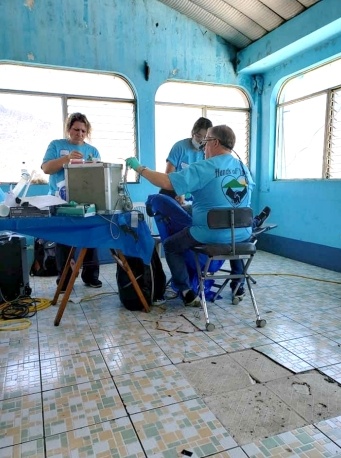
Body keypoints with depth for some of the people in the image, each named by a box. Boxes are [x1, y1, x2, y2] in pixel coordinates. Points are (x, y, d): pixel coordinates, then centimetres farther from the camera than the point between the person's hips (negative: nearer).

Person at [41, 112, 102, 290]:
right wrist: (67, 158, -19)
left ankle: (91, 275, 12)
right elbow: (46, 168, -6)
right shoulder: (56, 145, 6)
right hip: (61, 202, -1)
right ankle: (64, 279, 10)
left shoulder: (92, 150, 12)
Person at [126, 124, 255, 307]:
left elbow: (167, 182, -21)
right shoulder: (244, 168, 6)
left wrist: (139, 168, -7)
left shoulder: (204, 168, -14)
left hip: (211, 235, -6)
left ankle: (188, 293, 14)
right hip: (243, 234, 6)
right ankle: (238, 285, 41)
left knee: (170, 245, 17)